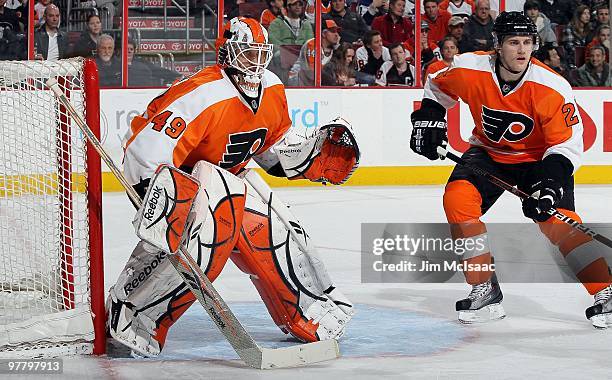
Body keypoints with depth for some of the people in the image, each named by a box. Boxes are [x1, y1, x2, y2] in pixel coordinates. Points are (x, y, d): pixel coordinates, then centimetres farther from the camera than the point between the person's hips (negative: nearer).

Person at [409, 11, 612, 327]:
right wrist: (428, 117, -6)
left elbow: (568, 144, -21)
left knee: (557, 221, -21)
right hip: (488, 153, 3)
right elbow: (437, 85, 5)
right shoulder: (469, 70, -20)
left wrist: (551, 180, -34)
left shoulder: (553, 88, -27)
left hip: (539, 158, -3)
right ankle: (485, 291, -12)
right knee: (457, 197, -21)